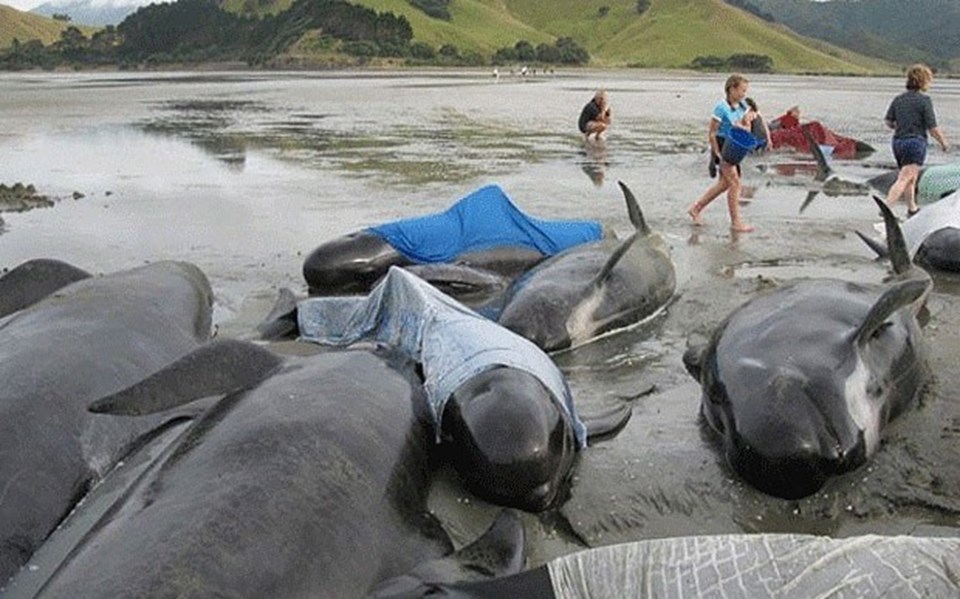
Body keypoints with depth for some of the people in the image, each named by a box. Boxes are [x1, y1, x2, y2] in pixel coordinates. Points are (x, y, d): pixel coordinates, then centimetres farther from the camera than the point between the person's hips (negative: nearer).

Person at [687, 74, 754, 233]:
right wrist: (717, 152, -15)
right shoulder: (721, 107, -17)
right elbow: (711, 133, -15)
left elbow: (745, 126, 15)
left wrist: (743, 127, -9)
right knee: (735, 183, -8)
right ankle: (735, 222, -1)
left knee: (724, 183, 15)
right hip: (722, 146, -9)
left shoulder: (742, 106, 6)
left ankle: (696, 208, 28)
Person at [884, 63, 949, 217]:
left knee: (911, 178, 22)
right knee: (903, 180, -11)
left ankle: (912, 209, 35)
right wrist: (943, 142, 4)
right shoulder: (924, 100, -11)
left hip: (898, 142, 7)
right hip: (916, 143, -7)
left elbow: (888, 121, 4)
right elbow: (932, 128, -11)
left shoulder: (898, 99, 5)